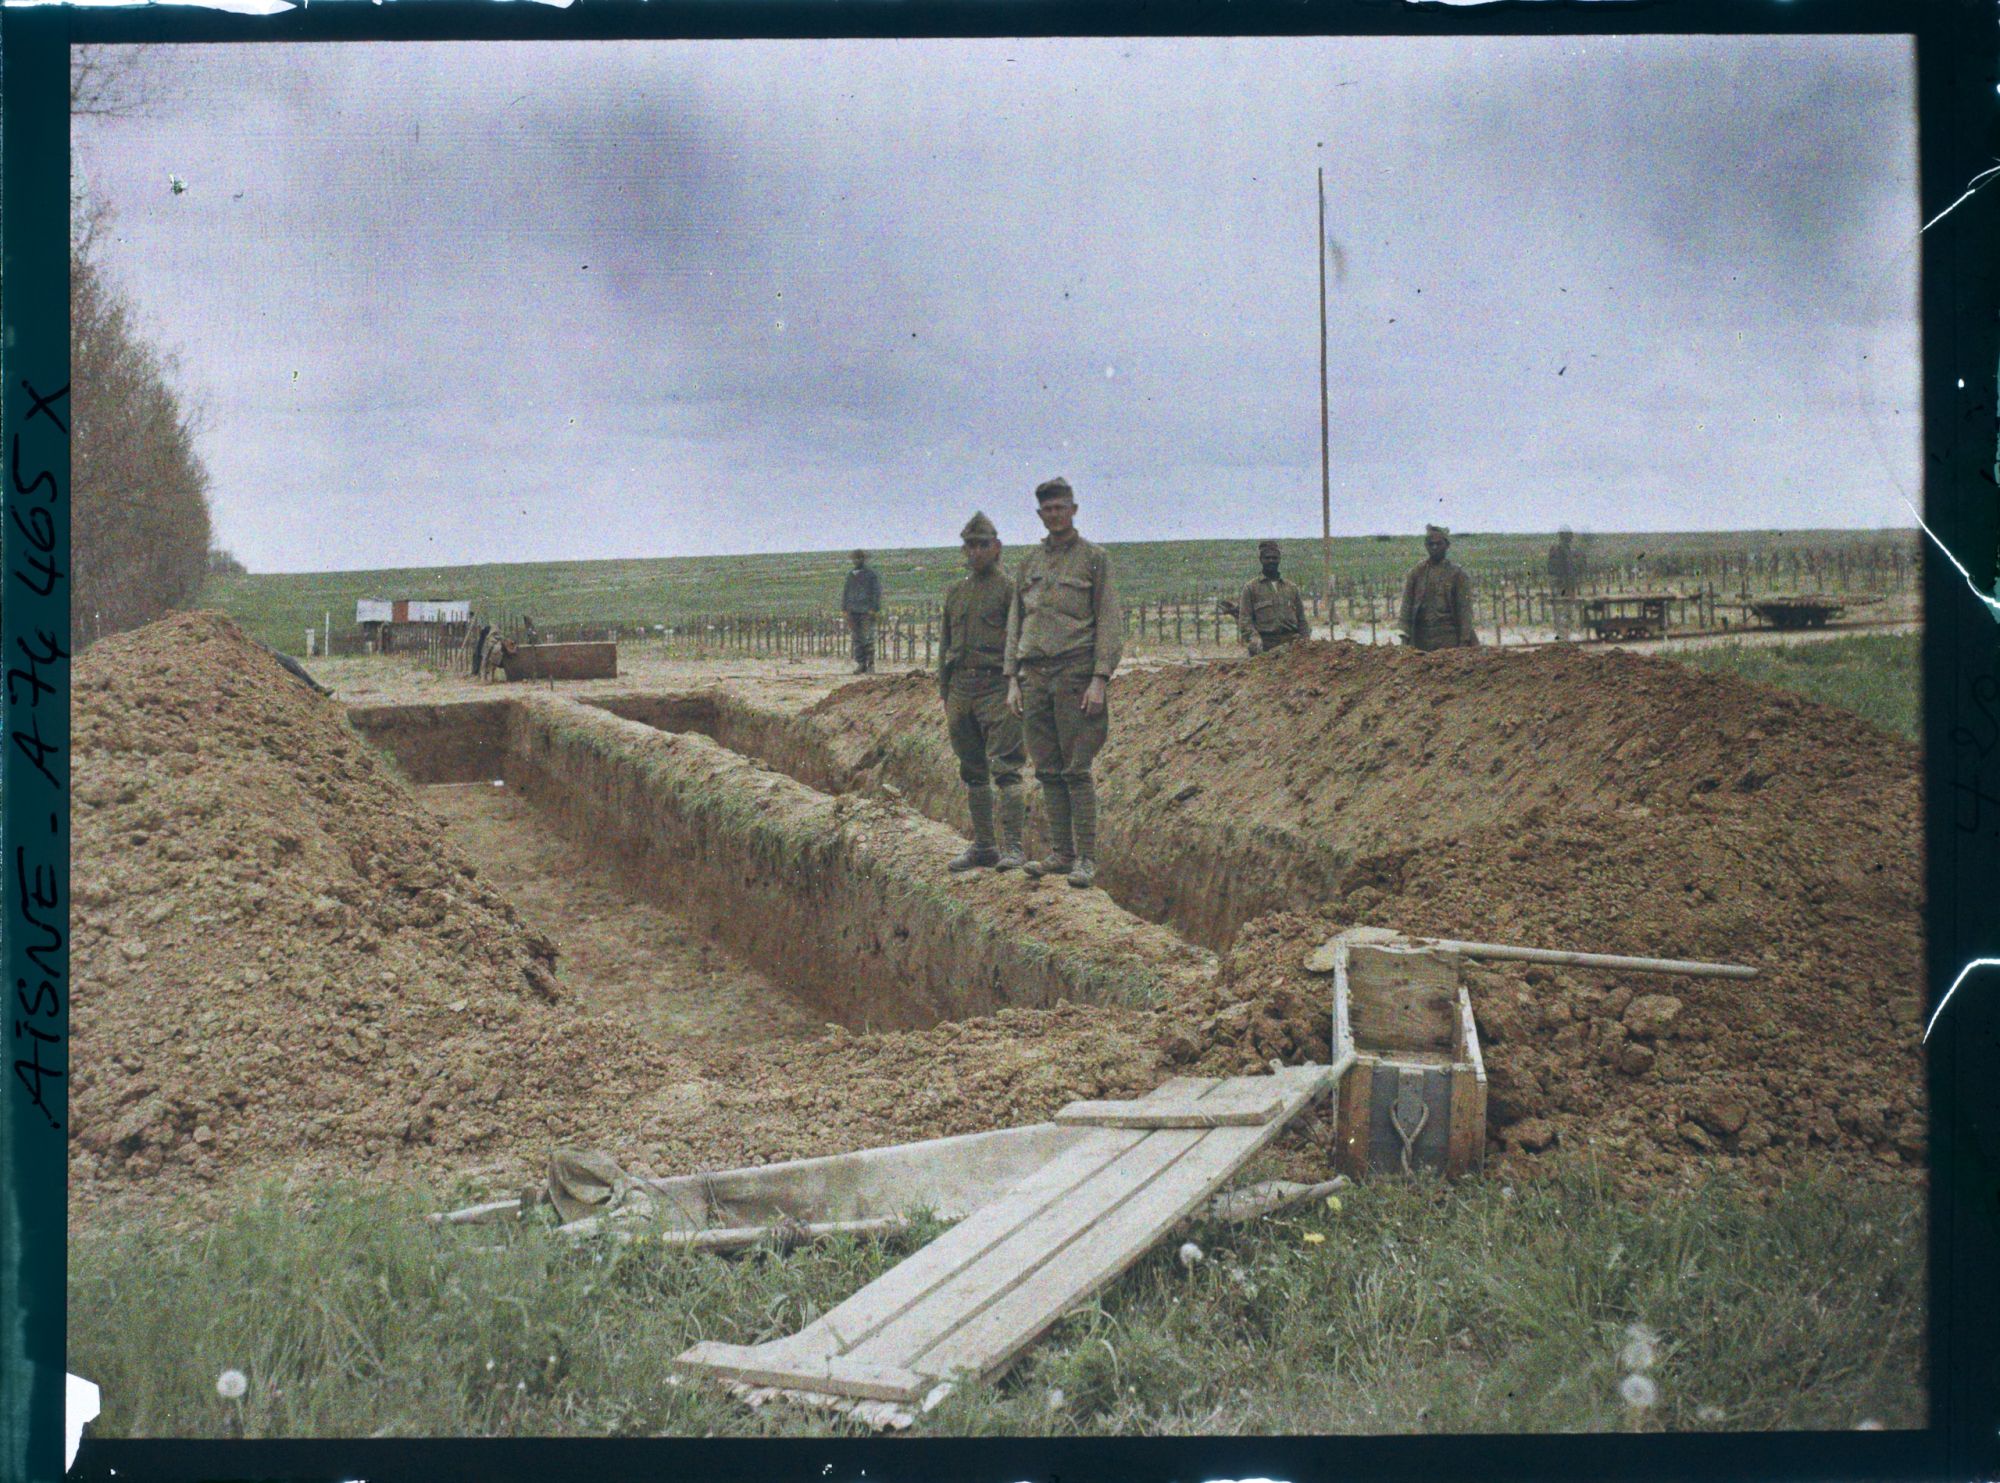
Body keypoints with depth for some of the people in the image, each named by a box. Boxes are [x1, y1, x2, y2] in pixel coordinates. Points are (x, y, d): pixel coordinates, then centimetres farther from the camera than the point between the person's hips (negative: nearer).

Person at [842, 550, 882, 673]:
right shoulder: (851, 575, 15)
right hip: (853, 611, 5)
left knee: (868, 639, -8)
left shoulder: (871, 574, -1)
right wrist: (844, 608, 9)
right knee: (857, 639, 2)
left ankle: (871, 665, -2)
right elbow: (845, 592, 18)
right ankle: (860, 664, 6)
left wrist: (874, 609, -13)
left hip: (867, 611, -5)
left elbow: (877, 592, -5)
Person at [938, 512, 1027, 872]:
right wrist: (944, 692, 15)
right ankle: (982, 846, 18)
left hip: (997, 689, -6)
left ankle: (1013, 848, -12)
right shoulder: (955, 592, 16)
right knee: (973, 773, 10)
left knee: (1004, 770, -11)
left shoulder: (1009, 589, -2)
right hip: (960, 689, 6)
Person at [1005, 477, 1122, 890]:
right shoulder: (1029, 564, 16)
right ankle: (1060, 852, 11)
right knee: (1048, 770, 5)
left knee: (1076, 769, -7)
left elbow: (1109, 624, -3)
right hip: (1035, 674, 5)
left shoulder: (1093, 559, 2)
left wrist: (1100, 681, -12)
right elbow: (1014, 626, 17)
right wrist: (1012, 681, 9)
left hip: (1076, 673, -5)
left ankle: (1086, 858, -4)